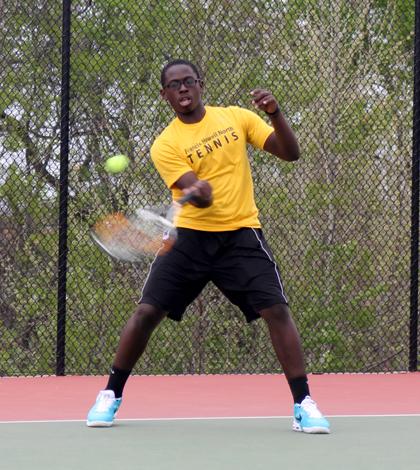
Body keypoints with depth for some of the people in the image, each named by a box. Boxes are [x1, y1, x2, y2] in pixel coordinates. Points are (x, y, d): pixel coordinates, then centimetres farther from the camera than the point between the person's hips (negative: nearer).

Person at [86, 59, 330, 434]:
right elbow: (199, 195, -15)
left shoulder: (236, 118, 4)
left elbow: (290, 153, 1)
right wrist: (197, 192, -40)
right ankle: (111, 396, 12)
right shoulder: (165, 145, -3)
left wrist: (275, 114, -17)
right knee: (147, 312, -5)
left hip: (241, 234, 0)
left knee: (277, 310, -14)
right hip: (190, 236, 0)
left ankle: (304, 404, -6)